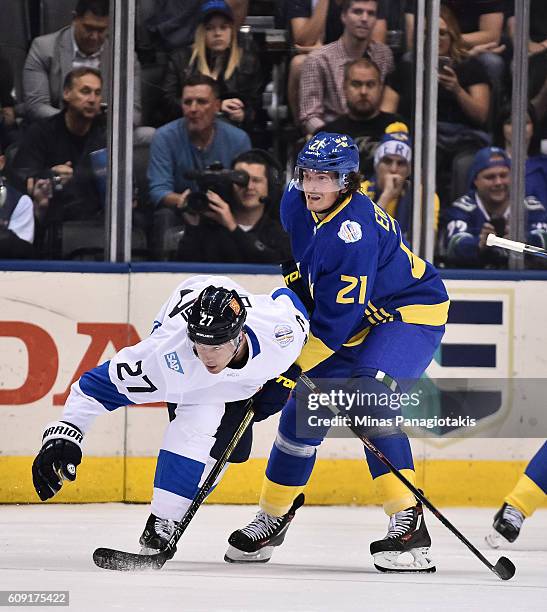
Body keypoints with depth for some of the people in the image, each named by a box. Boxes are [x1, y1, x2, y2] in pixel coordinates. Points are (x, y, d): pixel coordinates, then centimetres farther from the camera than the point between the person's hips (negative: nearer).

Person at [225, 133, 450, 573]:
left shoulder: (355, 233, -32)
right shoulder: (296, 204, -8)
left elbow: (336, 322, -30)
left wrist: (289, 366, -26)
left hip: (411, 313, -9)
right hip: (353, 322, 9)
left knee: (369, 397, -31)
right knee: (303, 409, 8)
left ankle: (409, 525, -34)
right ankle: (273, 518, 25)